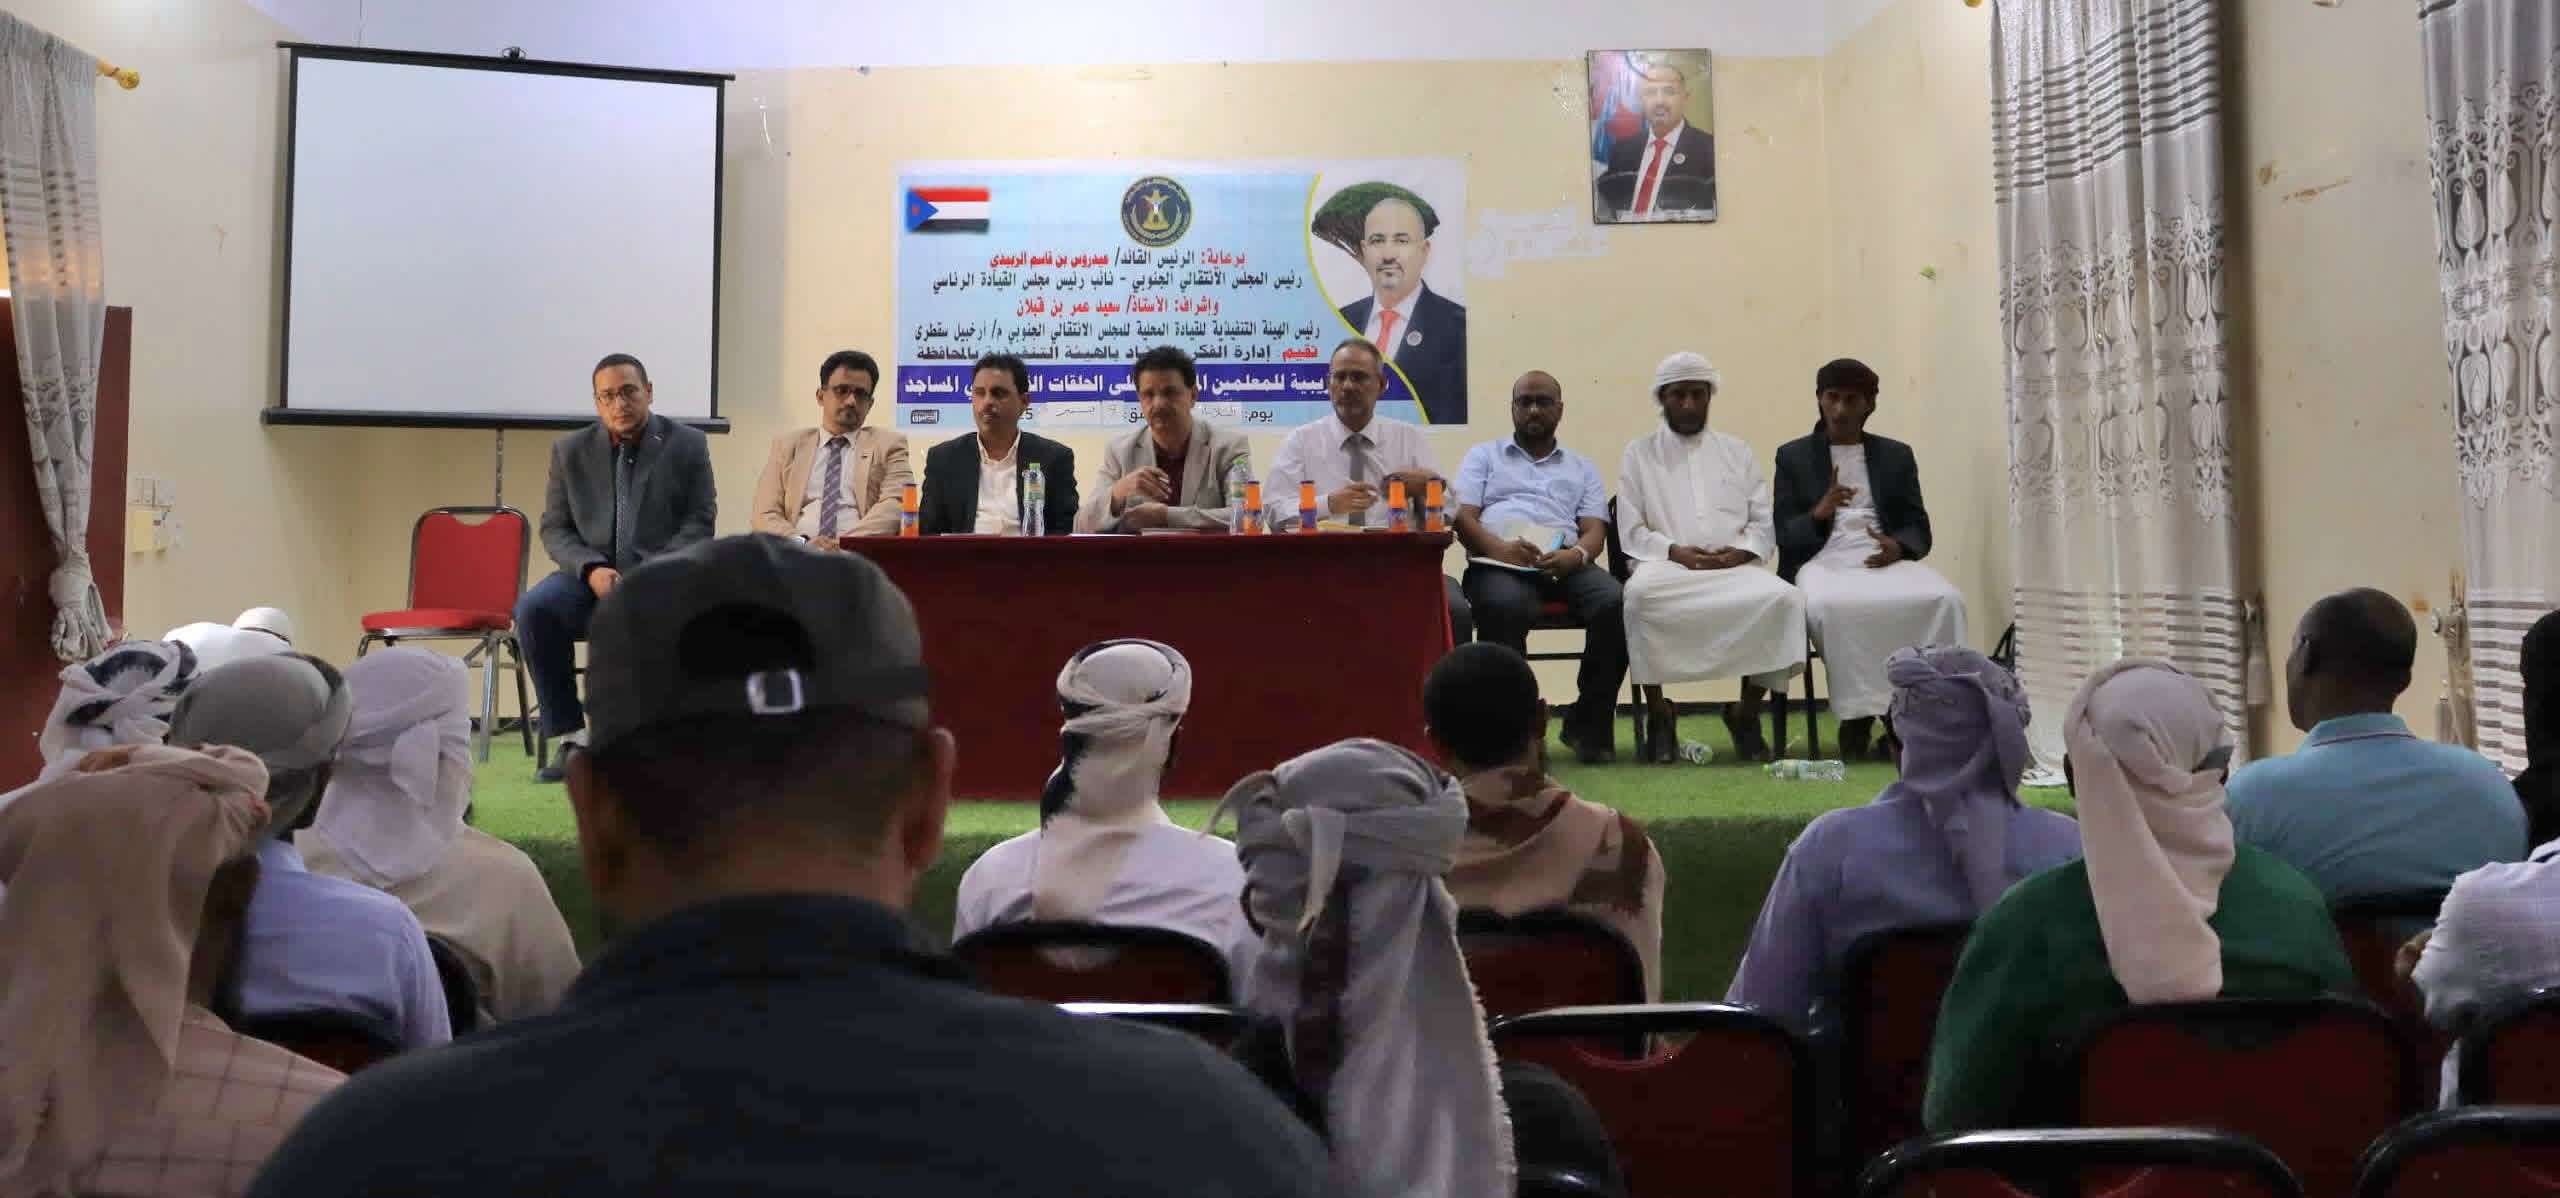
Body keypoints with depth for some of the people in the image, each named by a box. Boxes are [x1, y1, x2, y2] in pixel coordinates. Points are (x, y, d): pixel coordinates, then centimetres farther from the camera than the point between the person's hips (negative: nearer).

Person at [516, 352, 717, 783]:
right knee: (533, 608, -28)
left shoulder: (687, 445, 6)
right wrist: (591, 569, -12)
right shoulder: (570, 450, 13)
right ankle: (567, 737, -18)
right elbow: (554, 529, 10)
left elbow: (699, 524, 0)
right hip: (592, 577, 3)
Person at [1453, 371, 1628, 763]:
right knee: (1506, 606, -39)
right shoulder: (1483, 456, 24)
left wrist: (1577, 554, -13)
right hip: (1499, 566, -2)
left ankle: (1589, 724, -16)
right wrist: (1497, 547, -16)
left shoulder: (1582, 467, 28)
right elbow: (1463, 517, 7)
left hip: (1565, 566, 2)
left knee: (1614, 601, -30)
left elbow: (1595, 531, 14)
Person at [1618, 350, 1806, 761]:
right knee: (1639, 593, -38)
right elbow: (1631, 531, 5)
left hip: (1734, 567, 2)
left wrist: (1740, 551, -7)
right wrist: (1675, 551, -12)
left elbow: (1764, 522, 14)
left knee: (1784, 597, -31)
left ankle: (1746, 712, -11)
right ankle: (1658, 713, -20)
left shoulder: (1737, 451, 21)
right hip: (1667, 564, -2)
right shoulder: (1639, 453, 14)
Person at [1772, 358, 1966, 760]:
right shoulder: (1793, 456, 12)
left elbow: (1919, 528, 13)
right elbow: (1783, 535, 4)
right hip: (1821, 560, -2)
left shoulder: (1896, 456, 18)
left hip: (1883, 557, 2)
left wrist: (1898, 546, -12)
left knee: (1944, 599, -30)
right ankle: (1858, 713, -25)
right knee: (1830, 605, -39)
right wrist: (1818, 513, -17)